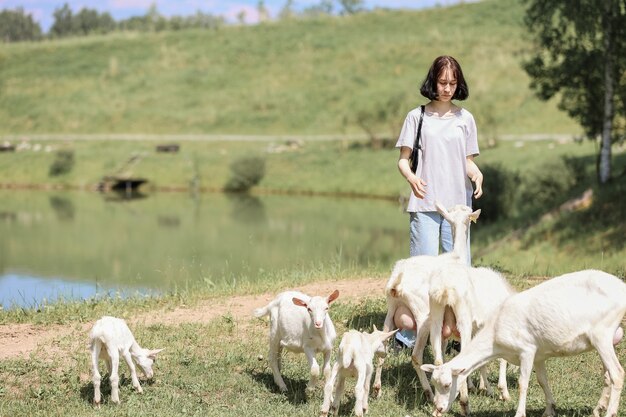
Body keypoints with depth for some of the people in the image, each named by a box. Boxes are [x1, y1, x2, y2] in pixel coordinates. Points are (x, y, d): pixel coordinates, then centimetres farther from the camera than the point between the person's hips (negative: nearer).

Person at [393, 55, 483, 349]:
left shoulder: (465, 118, 13)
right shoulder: (417, 116, 6)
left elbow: (468, 160, 14)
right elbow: (403, 159, 4)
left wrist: (477, 174, -8)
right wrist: (411, 178, -17)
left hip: (458, 203, 2)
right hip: (424, 204, -2)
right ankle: (407, 332, -2)